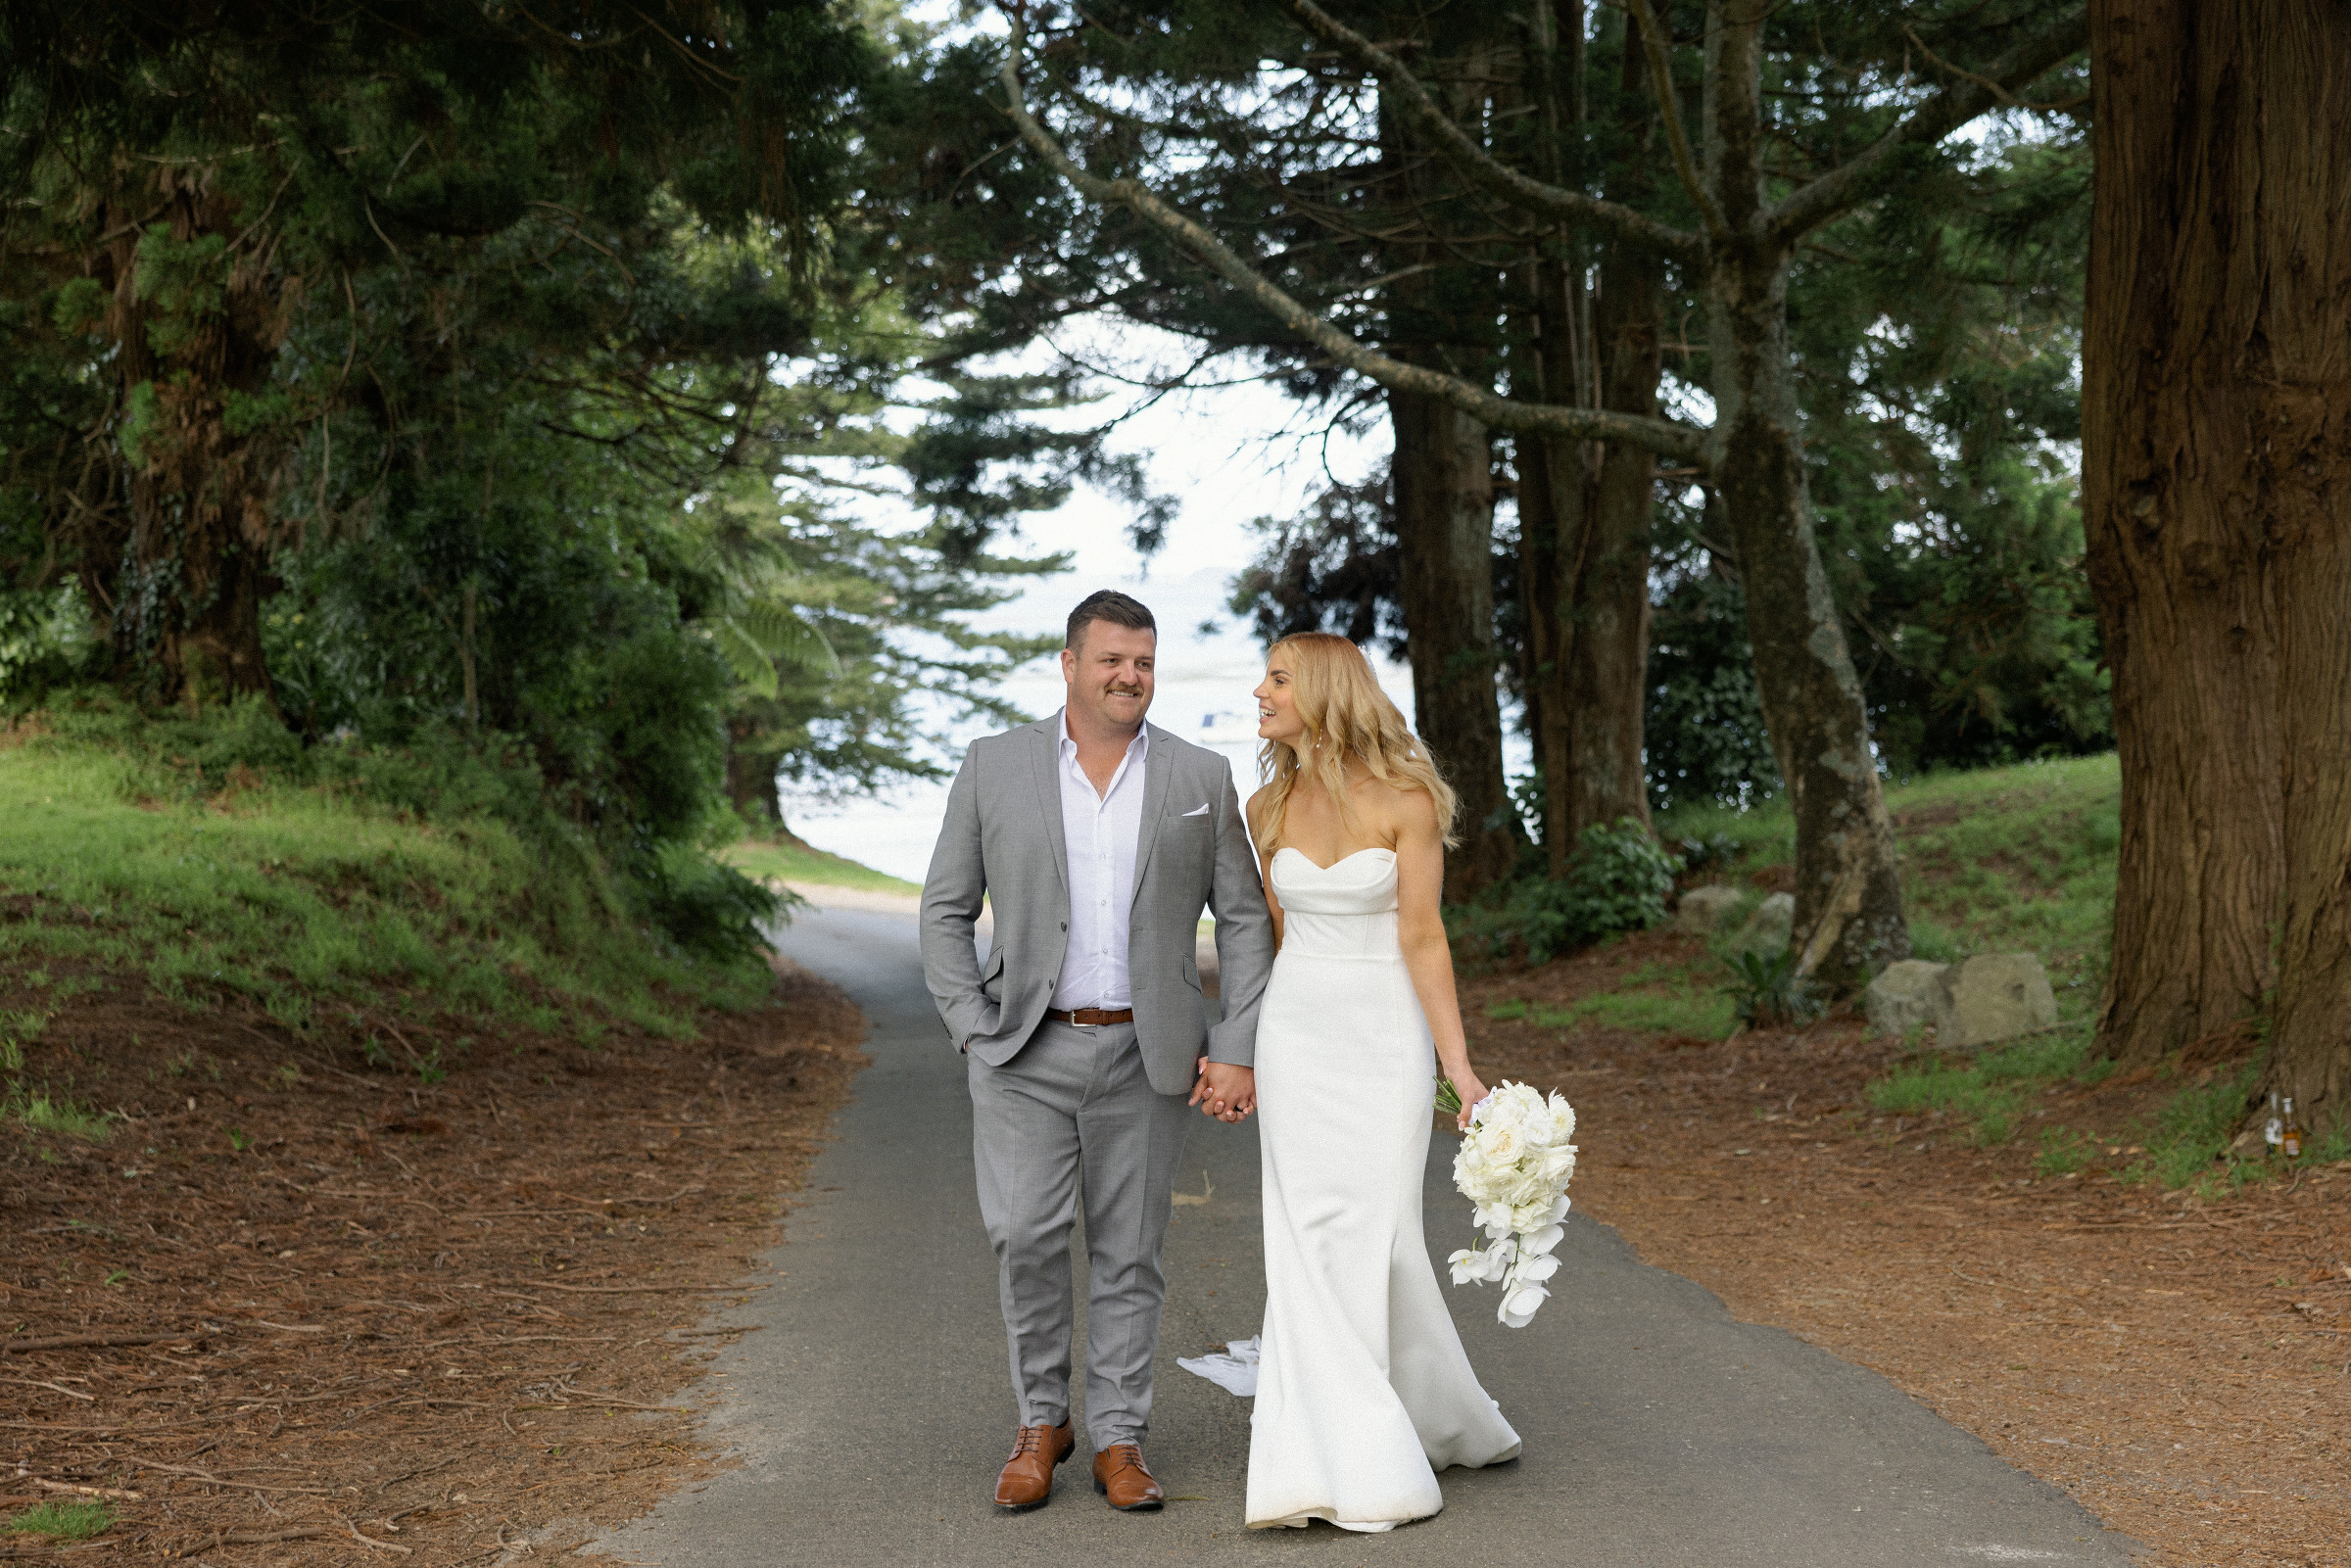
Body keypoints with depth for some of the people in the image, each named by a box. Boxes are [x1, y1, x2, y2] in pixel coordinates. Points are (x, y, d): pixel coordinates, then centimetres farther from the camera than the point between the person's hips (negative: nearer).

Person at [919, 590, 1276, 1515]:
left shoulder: (1200, 778, 3)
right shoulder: (995, 766, 1)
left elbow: (1245, 921, 5)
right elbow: (945, 909, 5)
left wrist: (1238, 1053, -3)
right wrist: (973, 1029, -5)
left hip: (1144, 1057, 1)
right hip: (1025, 1054, -1)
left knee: (1129, 1253, 6)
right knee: (1024, 1233, -12)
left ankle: (1119, 1440, 18)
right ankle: (1040, 1420, 9)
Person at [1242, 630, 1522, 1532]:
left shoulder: (1406, 799, -9)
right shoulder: (1270, 808, 5)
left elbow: (1423, 938, -10)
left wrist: (1459, 1065, -14)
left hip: (1387, 1035, -4)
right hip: (1296, 1034, 4)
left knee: (1372, 1236, -7)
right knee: (1309, 1240, -2)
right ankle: (1363, 1460, 6)